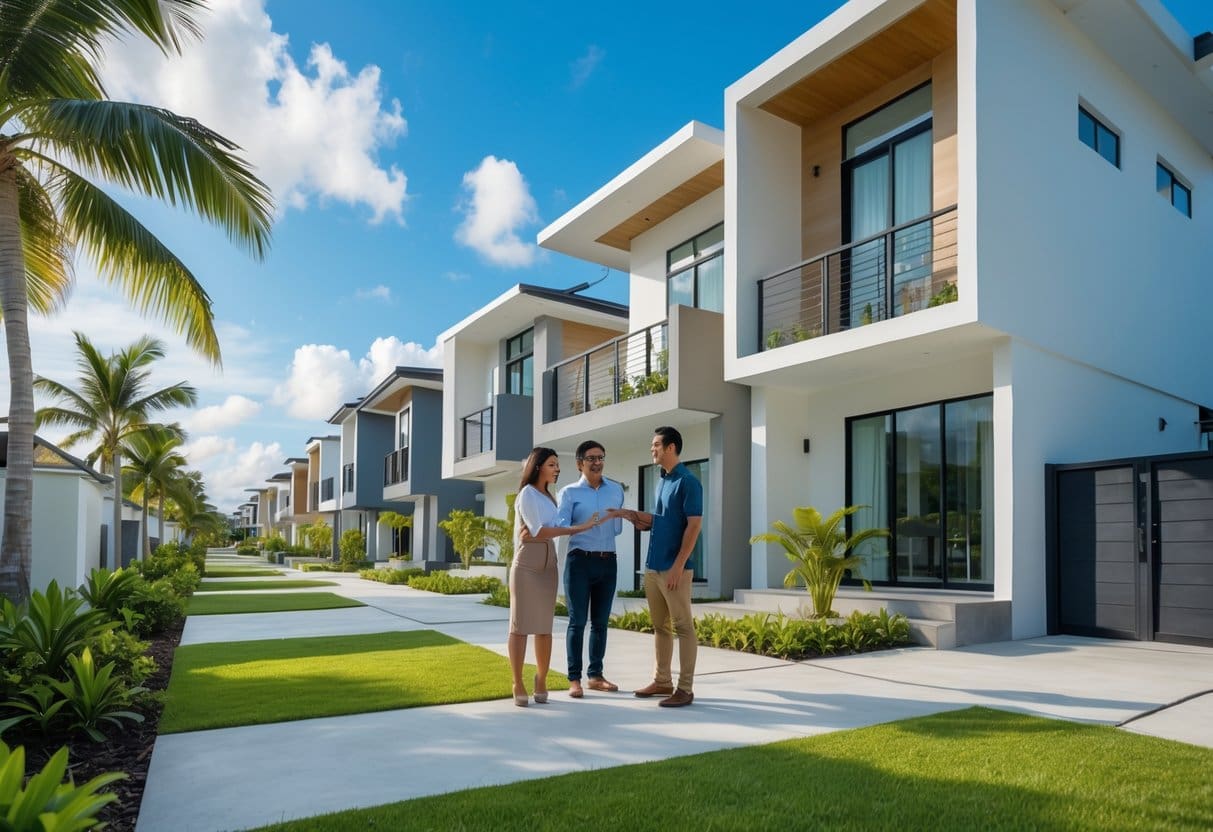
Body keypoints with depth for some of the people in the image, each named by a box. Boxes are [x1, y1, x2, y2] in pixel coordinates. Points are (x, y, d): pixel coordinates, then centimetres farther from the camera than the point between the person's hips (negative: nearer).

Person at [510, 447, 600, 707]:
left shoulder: (549, 496, 17)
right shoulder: (527, 493, -7)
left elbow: (552, 529, 11)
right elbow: (539, 531, -15)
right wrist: (577, 528, -16)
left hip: (548, 564, 7)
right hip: (526, 564, -7)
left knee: (544, 626, 7)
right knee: (521, 624, -3)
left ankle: (541, 681, 15)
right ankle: (518, 685, 1)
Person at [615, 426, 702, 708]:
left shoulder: (687, 481, -10)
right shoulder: (662, 481, 16)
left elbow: (694, 525, -15)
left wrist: (679, 565, -18)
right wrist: (629, 514, 7)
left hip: (674, 568, -9)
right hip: (652, 567, 9)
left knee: (683, 627, -1)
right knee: (660, 626, 14)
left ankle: (685, 689, 4)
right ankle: (662, 681, 24)